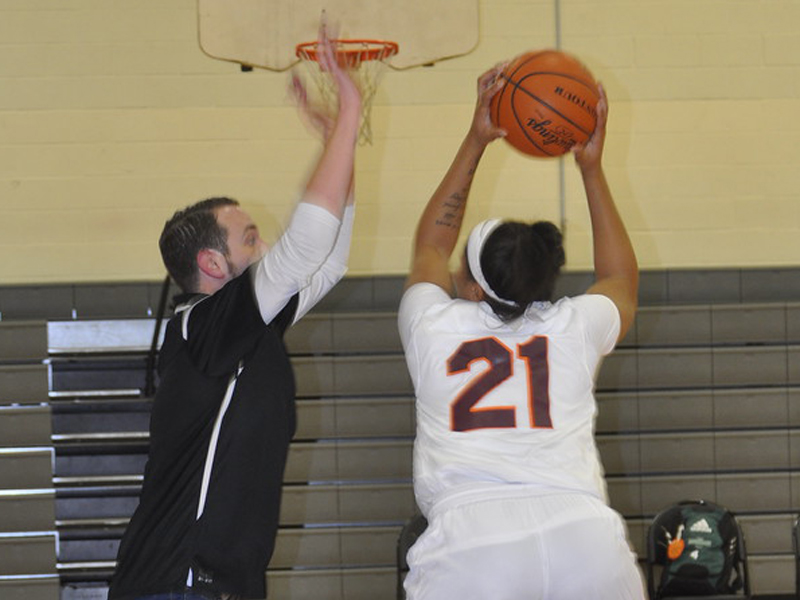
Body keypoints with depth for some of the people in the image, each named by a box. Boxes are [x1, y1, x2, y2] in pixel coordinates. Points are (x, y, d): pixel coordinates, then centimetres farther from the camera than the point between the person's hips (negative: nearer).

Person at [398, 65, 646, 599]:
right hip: (586, 533, 2)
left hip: (469, 539, -2)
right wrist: (592, 168, 49)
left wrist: (475, 142, 46)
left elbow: (432, 244, 41)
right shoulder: (574, 329, 20)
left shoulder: (436, 329, 18)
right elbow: (623, 281, 45)